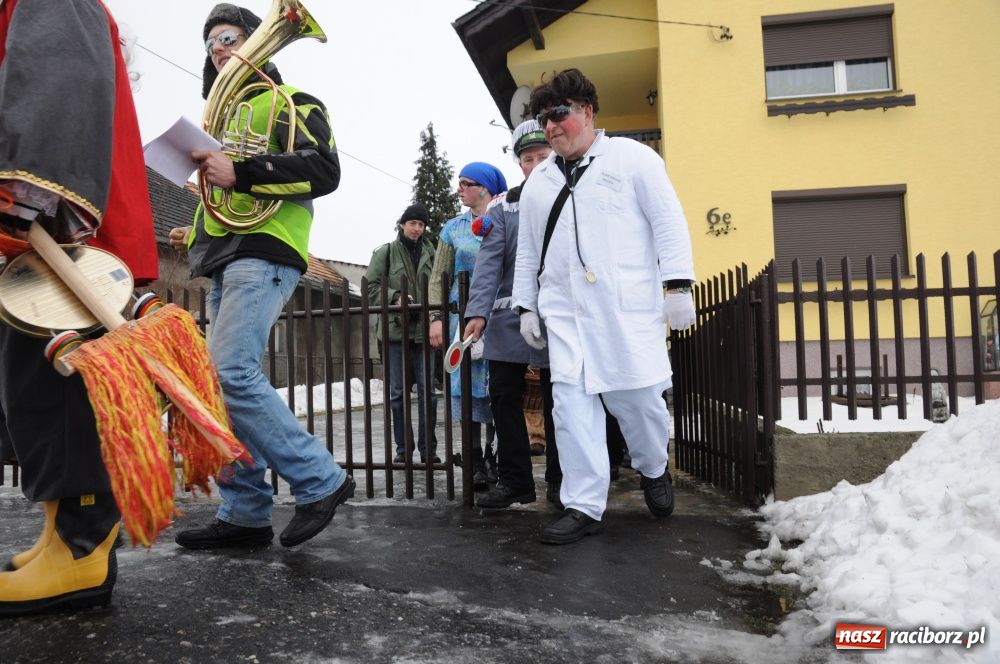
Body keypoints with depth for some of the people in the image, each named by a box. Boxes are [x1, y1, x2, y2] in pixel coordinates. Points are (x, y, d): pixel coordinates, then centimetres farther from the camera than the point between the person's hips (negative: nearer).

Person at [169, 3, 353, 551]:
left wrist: (239, 173, -19)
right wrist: (195, 235, 21)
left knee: (231, 374, -22)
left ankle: (321, 481, -12)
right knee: (226, 383, 3)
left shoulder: (288, 101, 4)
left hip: (262, 255, -9)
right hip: (225, 263, 9)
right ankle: (245, 514, 8)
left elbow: (324, 169, -14)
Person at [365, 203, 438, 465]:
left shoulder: (428, 253, 11)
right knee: (398, 392, 4)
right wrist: (395, 296, -17)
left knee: (427, 391, 1)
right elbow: (372, 286, 0)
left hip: (423, 330, 2)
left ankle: (428, 448, 9)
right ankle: (402, 448, 13)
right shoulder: (385, 252, 4)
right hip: (395, 328, -1)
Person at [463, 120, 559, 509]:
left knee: (557, 402, 6)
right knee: (504, 397, 3)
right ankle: (515, 481, 16)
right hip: (509, 317, 2)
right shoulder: (503, 207, 8)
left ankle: (559, 481, 20)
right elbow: (488, 261, -2)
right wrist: (478, 311, -14)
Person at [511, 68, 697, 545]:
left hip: (627, 304, -3)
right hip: (564, 310, 4)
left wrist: (678, 285, -9)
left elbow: (668, 221, 0)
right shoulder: (538, 181, 20)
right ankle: (584, 506, 3)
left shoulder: (631, 156, 8)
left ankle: (653, 469, 30)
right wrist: (526, 306, 15)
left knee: (638, 396, -1)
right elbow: (527, 251, 21)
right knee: (571, 401, -5)